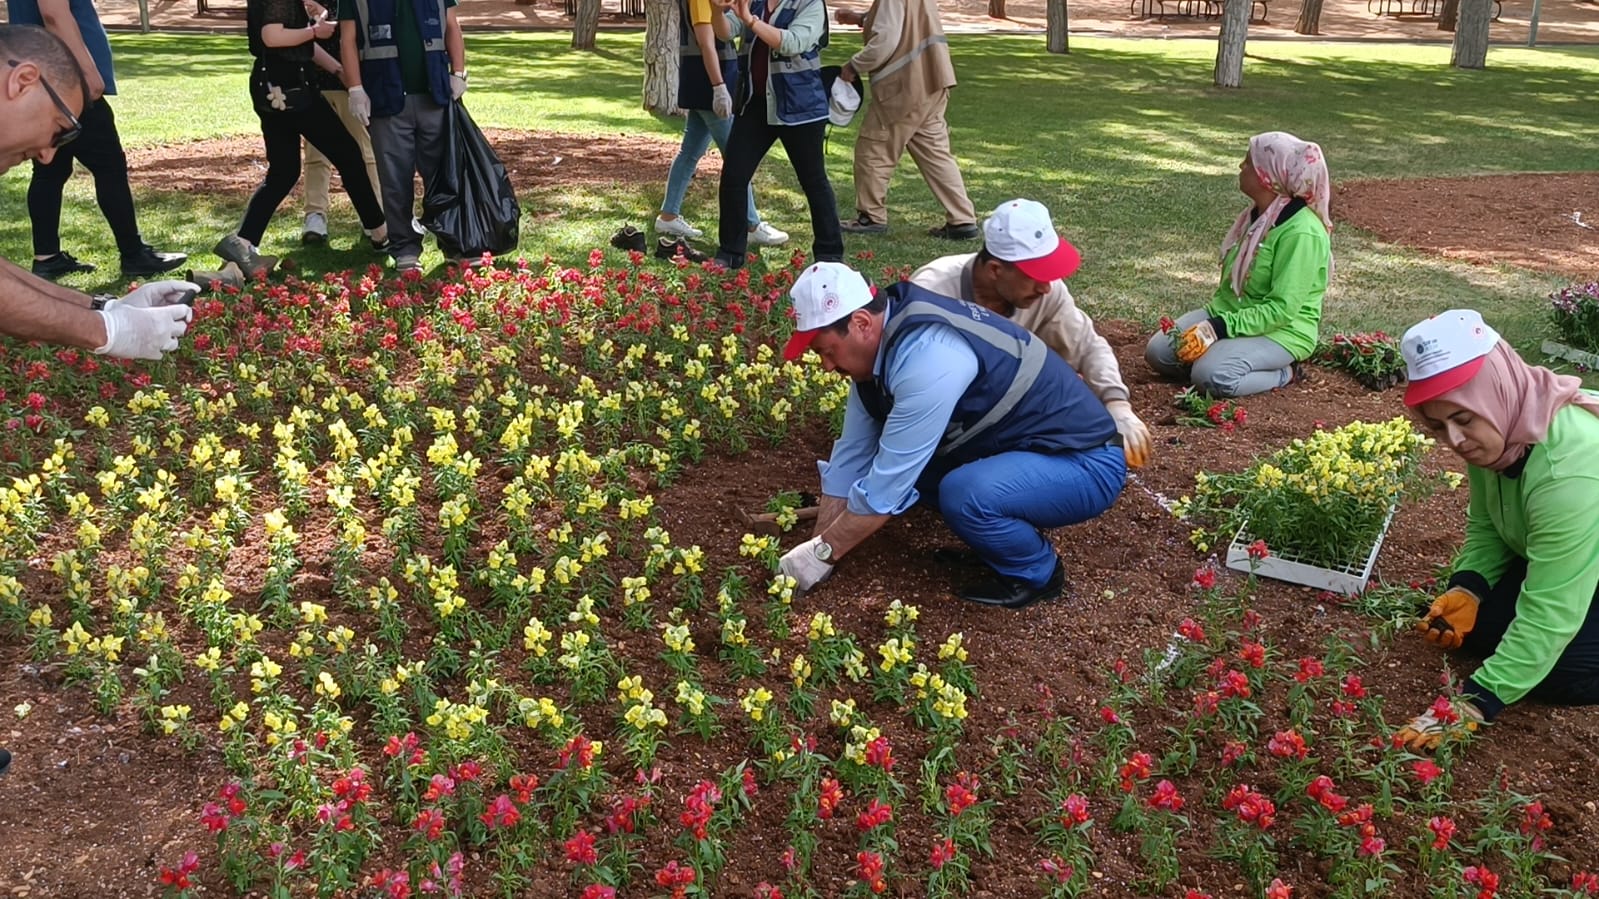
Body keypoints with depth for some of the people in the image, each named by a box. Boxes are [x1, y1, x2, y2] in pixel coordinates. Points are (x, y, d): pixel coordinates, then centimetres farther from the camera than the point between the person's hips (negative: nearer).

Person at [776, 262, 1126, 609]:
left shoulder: (927, 359, -31)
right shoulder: (879, 344, -3)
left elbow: (887, 485, -27)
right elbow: (852, 454, 2)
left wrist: (823, 554, -15)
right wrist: (816, 548, 1)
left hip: (1086, 461, -9)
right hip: (1021, 449, 9)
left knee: (964, 495, -33)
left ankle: (1037, 571, -3)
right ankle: (998, 541, 14)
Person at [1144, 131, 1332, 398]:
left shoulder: (1300, 233, -21)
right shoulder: (1257, 215, 7)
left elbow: (1281, 310, -25)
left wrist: (1218, 328, -29)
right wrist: (1212, 319, 4)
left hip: (1281, 331, -9)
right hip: (1228, 313, 9)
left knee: (1212, 377, -32)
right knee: (1157, 351, -8)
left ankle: (1284, 373, -5)